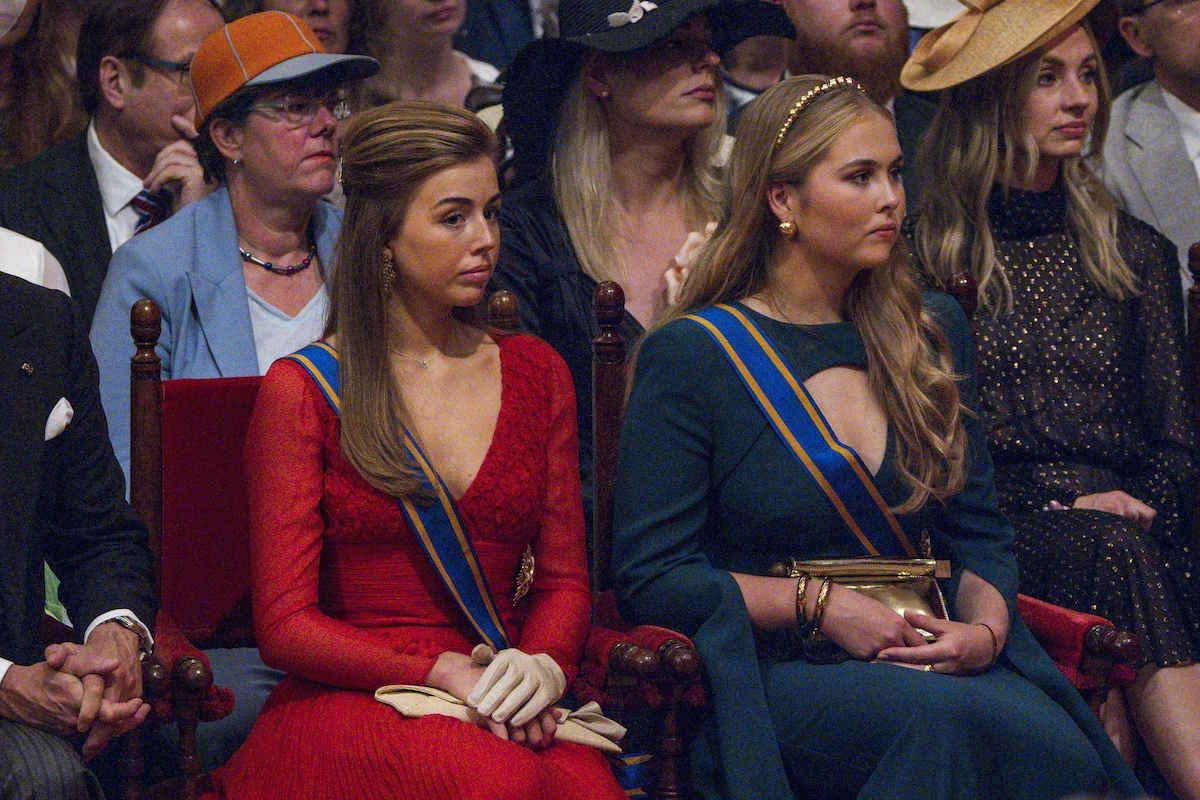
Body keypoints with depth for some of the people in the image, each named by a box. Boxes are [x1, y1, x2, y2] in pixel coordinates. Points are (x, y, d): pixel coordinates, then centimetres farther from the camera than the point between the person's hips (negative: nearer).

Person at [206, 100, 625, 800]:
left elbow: (564, 579, 16)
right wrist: (444, 675, -16)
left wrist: (542, 665, -8)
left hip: (505, 712, 3)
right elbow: (286, 624, -2)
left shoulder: (537, 373, 15)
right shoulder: (302, 391, 2)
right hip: (348, 704, -3)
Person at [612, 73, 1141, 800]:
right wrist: (821, 607, -11)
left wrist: (985, 628, -4)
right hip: (769, 677, -4)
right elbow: (650, 577, -2)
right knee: (948, 716, -38)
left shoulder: (932, 334, 19)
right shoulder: (691, 354, 2)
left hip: (921, 660, 4)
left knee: (1065, 740, -33)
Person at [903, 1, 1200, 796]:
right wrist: (1056, 510, -9)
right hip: (990, 539, -2)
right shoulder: (926, 254, 9)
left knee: (1122, 546, -33)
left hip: (1128, 529, 2)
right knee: (1116, 553, -34)